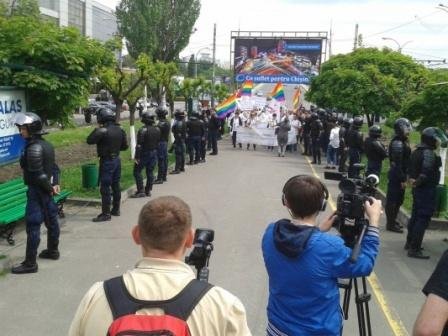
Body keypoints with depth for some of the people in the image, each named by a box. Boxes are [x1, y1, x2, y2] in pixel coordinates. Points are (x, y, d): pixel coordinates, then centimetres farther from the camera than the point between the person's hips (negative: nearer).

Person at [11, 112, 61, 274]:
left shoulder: (33, 148, -21)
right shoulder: (46, 144, 8)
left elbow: (38, 174, -22)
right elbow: (54, 167, 12)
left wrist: (49, 187, -10)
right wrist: (55, 184, 5)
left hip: (37, 191, -10)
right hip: (46, 189, 10)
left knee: (32, 226, -4)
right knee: (51, 220, 19)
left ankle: (30, 263, 1)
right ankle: (53, 250, 34)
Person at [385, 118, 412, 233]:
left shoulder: (402, 142, 11)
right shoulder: (398, 143, -19)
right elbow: (397, 163, -23)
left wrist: (404, 176, 14)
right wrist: (402, 179, -21)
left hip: (399, 175, 10)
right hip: (396, 176, -10)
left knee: (398, 199, 18)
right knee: (392, 200, -1)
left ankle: (392, 221, 30)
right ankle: (391, 224, 8)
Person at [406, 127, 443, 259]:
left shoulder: (417, 151, 10)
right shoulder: (429, 153, -19)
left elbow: (411, 168, 13)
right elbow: (426, 171, -31)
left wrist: (412, 179, 1)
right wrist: (418, 182, -17)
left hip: (418, 188, 10)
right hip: (427, 189, -10)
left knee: (415, 216, 19)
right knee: (423, 219, -5)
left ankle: (410, 243, 31)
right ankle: (414, 249, -4)